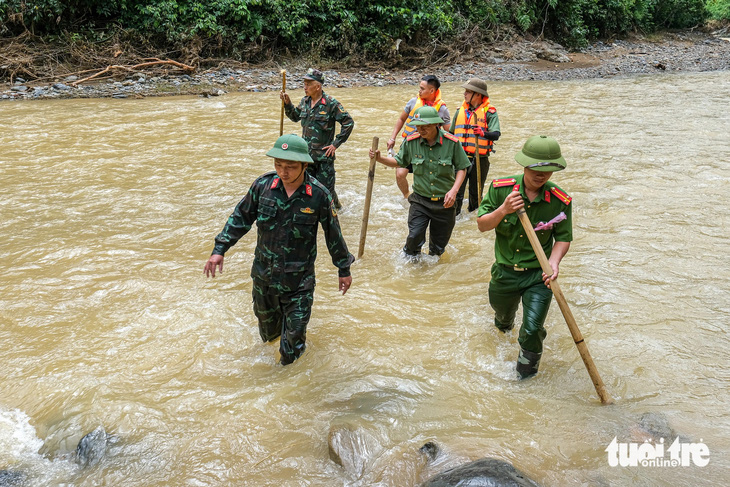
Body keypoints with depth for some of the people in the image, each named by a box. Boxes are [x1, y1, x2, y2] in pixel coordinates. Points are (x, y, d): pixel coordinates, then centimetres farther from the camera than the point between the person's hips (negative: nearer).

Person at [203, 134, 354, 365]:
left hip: (299, 277, -3)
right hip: (264, 271, 3)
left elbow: (333, 233, -4)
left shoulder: (319, 195, -17)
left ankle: (289, 362, 32)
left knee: (295, 333, 2)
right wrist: (220, 249, 0)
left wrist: (344, 270, 5)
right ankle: (269, 337, 59)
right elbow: (241, 217, 3)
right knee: (265, 315, 26)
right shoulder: (263, 185, -12)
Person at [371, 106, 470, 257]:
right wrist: (380, 158, -8)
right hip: (420, 200, 0)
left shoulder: (452, 142, -11)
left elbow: (461, 168, -1)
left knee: (439, 245, 11)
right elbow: (399, 162, 9)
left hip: (444, 202, 0)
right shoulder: (411, 142, -6)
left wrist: (454, 190, -15)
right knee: (415, 236, -16)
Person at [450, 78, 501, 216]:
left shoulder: (489, 111, -3)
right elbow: (451, 133, 23)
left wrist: (483, 133, -36)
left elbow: (496, 134, -16)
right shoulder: (460, 111, 11)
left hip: (479, 160, -2)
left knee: (476, 193, 10)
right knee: (456, 191, -7)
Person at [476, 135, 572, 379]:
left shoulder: (560, 200, -13)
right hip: (504, 272, 2)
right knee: (502, 318, 27)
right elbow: (482, 225, -7)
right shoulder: (500, 188, -11)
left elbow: (563, 238, -3)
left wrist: (554, 262, -21)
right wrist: (503, 210, -26)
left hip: (539, 275, -2)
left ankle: (526, 373, 17)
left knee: (532, 330, -11)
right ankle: (502, 328, 66)